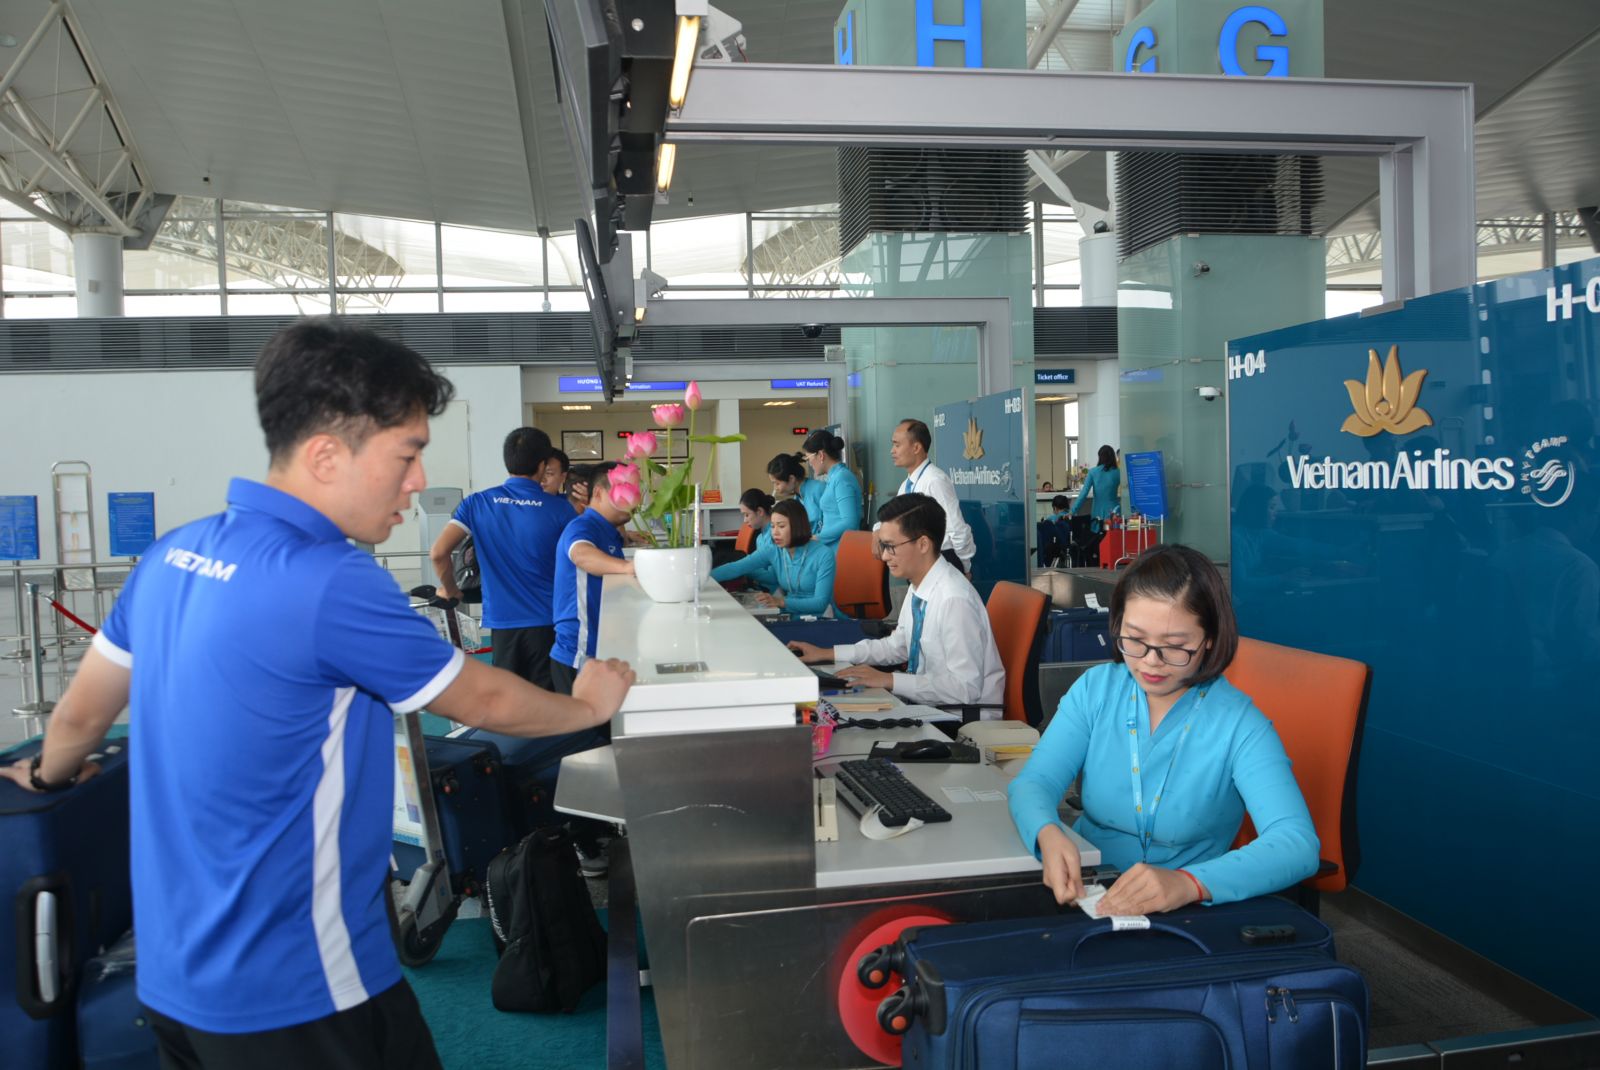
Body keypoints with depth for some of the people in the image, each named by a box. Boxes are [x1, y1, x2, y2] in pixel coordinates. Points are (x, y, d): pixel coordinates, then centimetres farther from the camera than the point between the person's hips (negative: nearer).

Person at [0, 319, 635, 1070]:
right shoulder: (331, 584, -25)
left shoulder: (174, 553, -1)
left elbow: (85, 707, 13)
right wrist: (588, 706, 7)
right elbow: (482, 701, -12)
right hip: (290, 987, -7)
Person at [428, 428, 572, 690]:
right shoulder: (559, 508, -5)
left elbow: (438, 552, -8)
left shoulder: (477, 503, -1)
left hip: (502, 620, 2)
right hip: (547, 620, -2)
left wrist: (450, 590, 9)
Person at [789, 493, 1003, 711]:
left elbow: (965, 687, -25)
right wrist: (826, 654, 12)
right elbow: (898, 645, 17)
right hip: (926, 704, 7)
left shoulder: (955, 599, -24)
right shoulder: (919, 589, 2)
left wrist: (888, 680, -22)